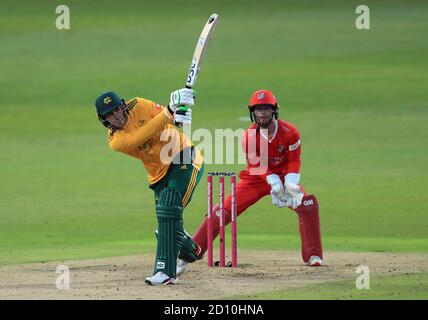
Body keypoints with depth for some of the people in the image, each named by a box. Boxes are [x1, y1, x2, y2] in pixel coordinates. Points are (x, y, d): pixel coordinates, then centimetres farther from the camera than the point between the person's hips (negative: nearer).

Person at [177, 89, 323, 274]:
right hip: (256, 178, 0)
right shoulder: (249, 136, -18)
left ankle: (313, 256, -13)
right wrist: (275, 183, -31)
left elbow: (294, 162, -10)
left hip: (283, 176, 0)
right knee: (222, 212, -10)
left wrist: (290, 185, -27)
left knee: (308, 205, -23)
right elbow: (259, 166, -16)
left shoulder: (289, 132, -18)